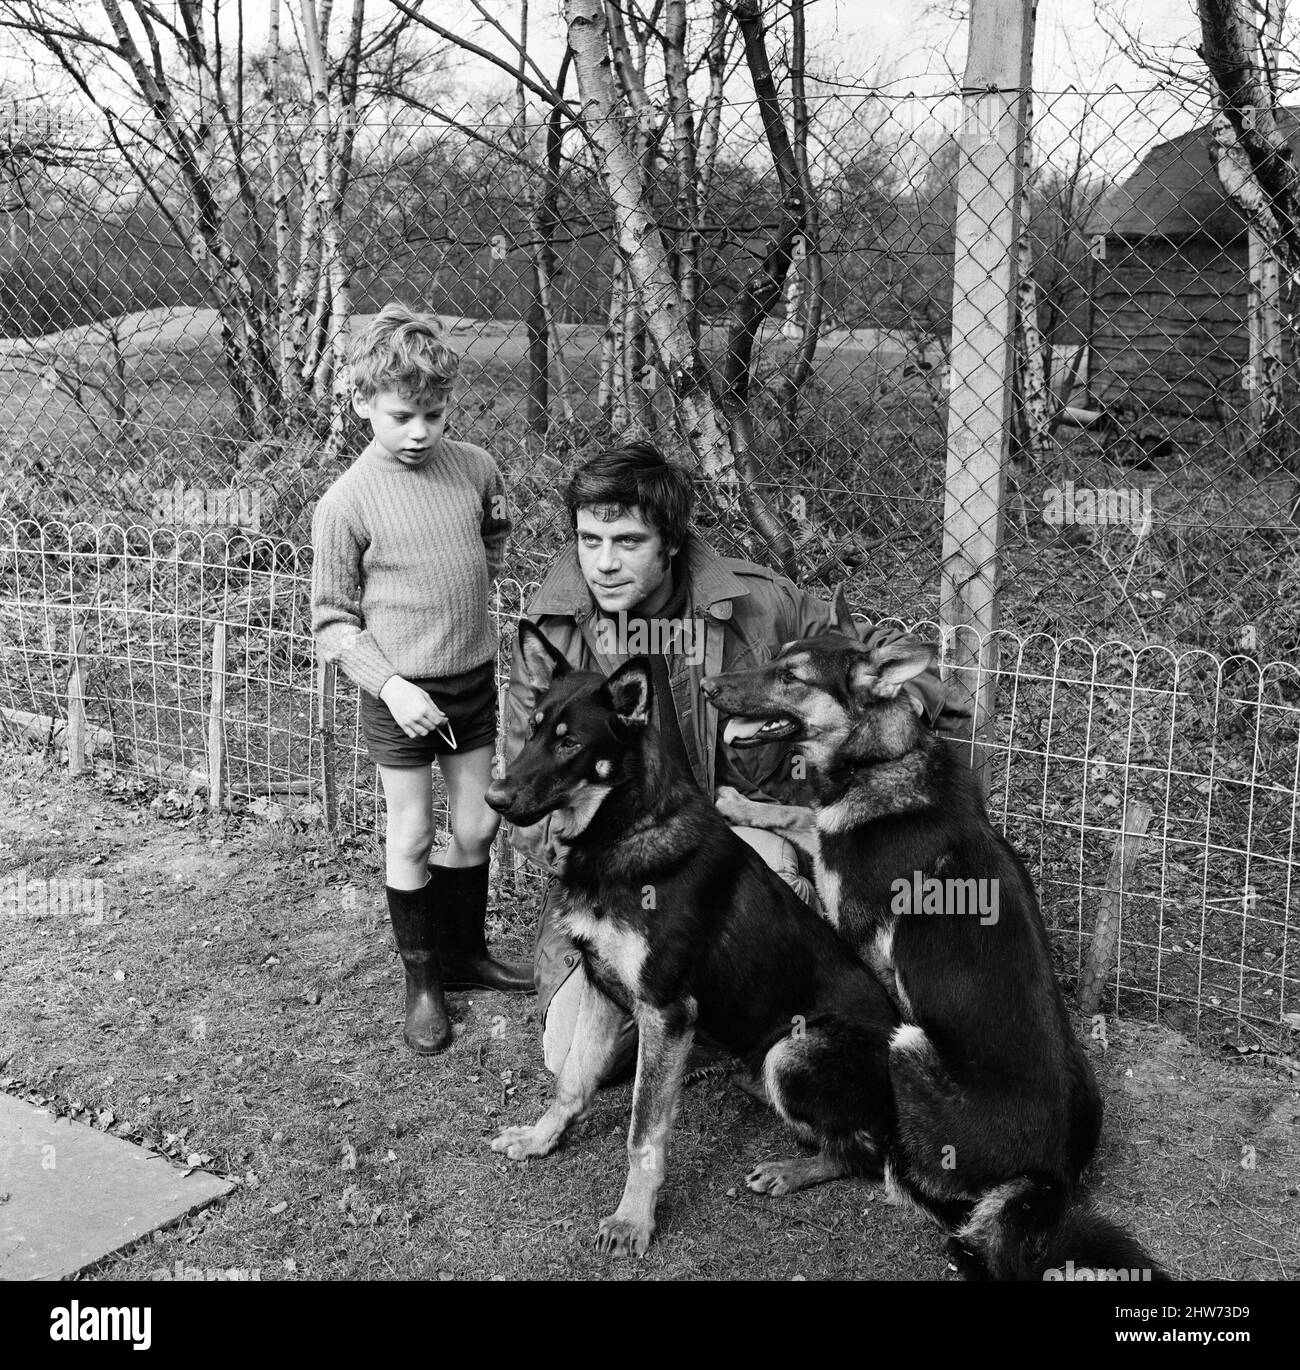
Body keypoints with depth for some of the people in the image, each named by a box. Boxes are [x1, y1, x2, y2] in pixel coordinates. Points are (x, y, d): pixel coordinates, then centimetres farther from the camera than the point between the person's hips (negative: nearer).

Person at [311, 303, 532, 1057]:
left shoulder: (476, 467, -4)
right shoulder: (347, 502, -15)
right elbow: (332, 619, -10)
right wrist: (390, 684, -19)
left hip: (475, 680, 4)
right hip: (401, 693, -4)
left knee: (477, 827, 15)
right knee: (412, 838, 8)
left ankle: (465, 953, 36)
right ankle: (423, 981, 25)